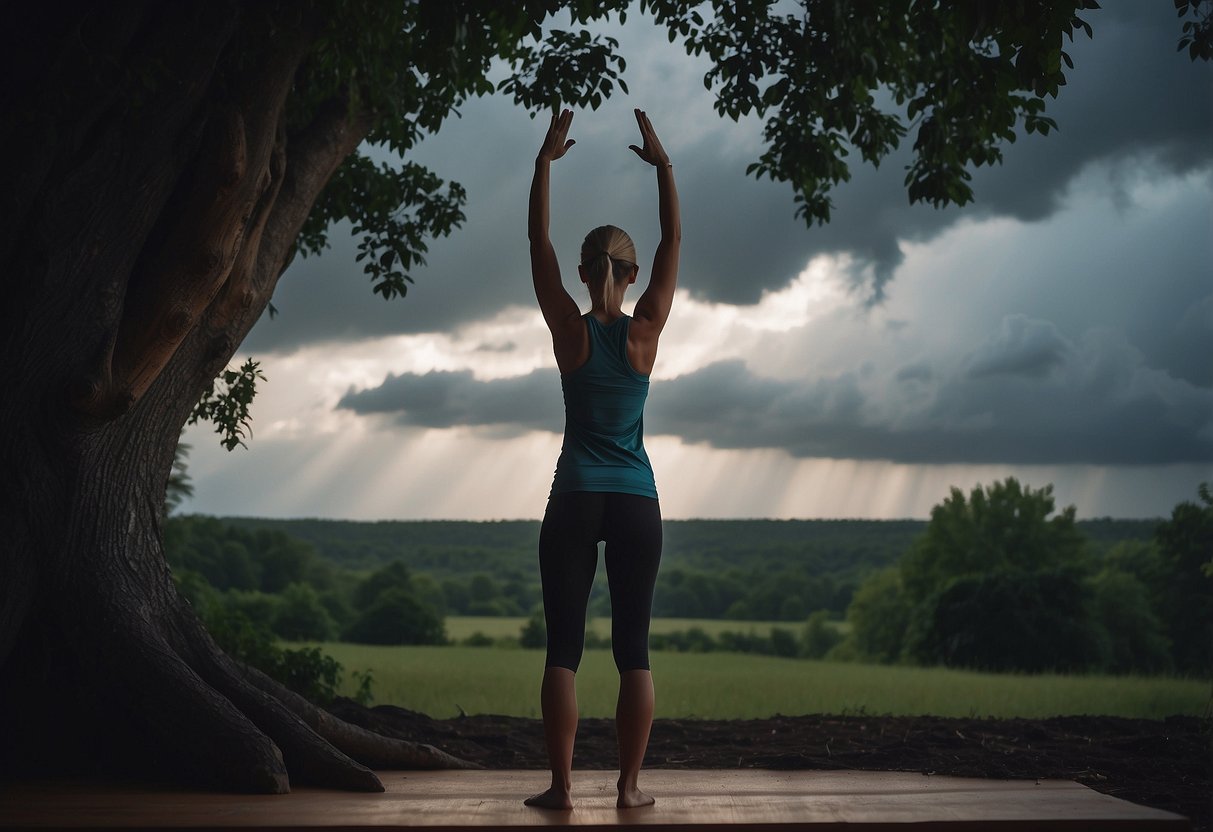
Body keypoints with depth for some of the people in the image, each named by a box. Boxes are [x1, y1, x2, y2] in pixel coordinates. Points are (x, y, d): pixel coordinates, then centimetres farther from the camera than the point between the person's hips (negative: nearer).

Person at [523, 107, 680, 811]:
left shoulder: (570, 330, -2)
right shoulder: (645, 331, -1)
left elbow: (539, 240, 3)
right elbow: (674, 241, 6)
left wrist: (546, 160, 8)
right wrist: (663, 165, 9)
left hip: (575, 501, -1)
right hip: (637, 502, 1)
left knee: (565, 646, 1)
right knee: (633, 649, 4)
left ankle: (562, 784, -2)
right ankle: (631, 785, 4)